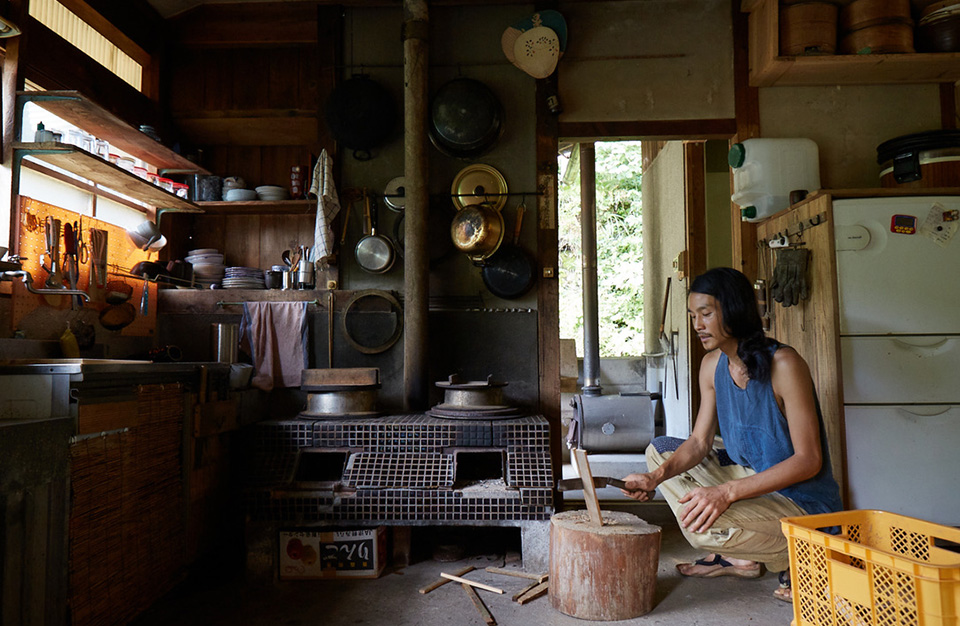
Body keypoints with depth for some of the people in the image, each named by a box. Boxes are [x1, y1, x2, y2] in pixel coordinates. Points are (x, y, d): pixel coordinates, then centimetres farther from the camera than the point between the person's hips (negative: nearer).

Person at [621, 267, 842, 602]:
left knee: (700, 524, -30)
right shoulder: (712, 364, 1)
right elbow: (699, 442, 0)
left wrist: (727, 492, -34)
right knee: (660, 449, 7)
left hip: (802, 502, -8)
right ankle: (736, 558, 7)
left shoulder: (783, 364, -23)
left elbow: (808, 460, -24)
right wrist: (657, 476, -20)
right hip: (750, 474, 9)